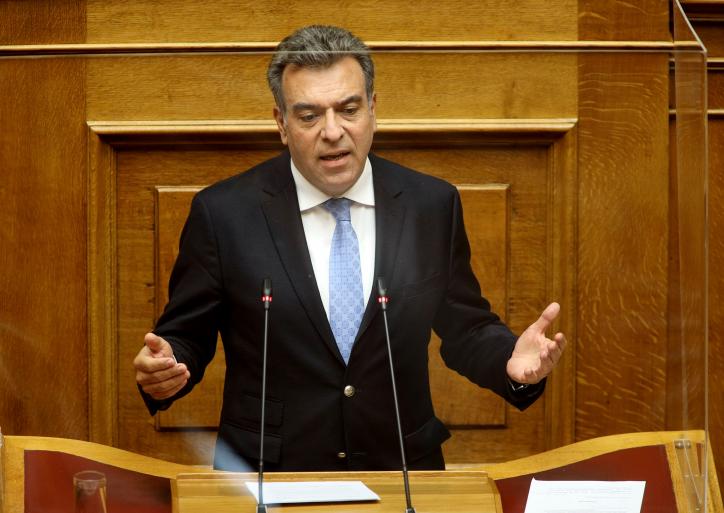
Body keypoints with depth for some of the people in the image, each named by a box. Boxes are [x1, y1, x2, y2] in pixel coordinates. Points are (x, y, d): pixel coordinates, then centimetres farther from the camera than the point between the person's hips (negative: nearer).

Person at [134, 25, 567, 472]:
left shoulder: (433, 206, 4)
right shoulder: (224, 213, -2)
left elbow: (465, 331, 11)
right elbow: (188, 336, 6)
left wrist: (511, 360, -8)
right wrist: (165, 370, -15)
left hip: (400, 472, 2)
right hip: (266, 476, -2)